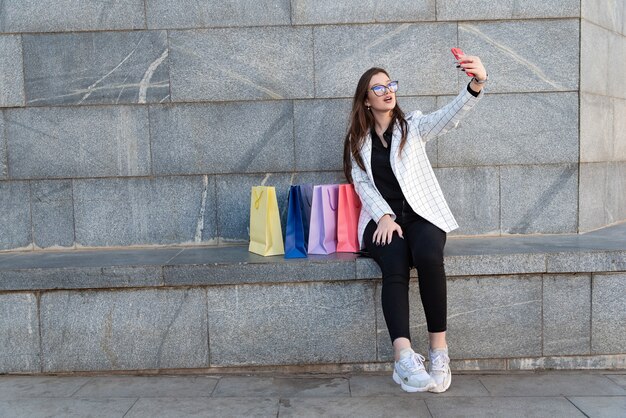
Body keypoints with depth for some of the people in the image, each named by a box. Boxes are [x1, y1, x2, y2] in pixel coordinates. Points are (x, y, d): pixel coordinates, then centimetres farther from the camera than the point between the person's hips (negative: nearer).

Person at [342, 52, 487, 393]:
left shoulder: (413, 125, 10)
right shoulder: (357, 140, 15)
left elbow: (449, 116, -9)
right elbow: (361, 184, 4)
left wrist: (476, 85, -30)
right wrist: (384, 217, -14)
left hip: (421, 213, 0)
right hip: (381, 218, 0)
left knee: (428, 257, -33)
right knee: (395, 266, -31)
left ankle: (438, 347, -23)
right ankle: (404, 357, -41)